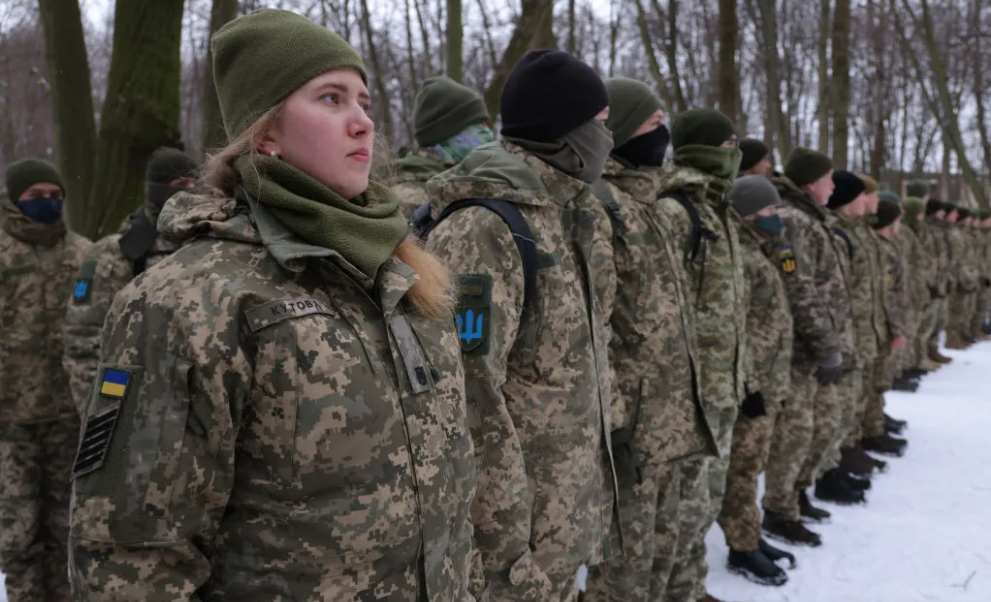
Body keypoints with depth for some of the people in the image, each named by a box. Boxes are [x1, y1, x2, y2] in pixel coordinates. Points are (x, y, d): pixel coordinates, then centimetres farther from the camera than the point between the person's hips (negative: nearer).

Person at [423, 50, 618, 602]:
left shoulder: (570, 217, 10)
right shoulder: (484, 230, -20)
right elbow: (471, 399, -24)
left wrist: (591, 501, 18)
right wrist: (504, 543, -21)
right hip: (524, 529, -8)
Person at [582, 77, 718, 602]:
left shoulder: (644, 203, 16)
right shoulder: (600, 206, -15)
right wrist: (611, 408, -22)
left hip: (669, 420, 10)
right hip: (633, 421, -9)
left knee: (660, 546, 20)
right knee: (626, 559, 1)